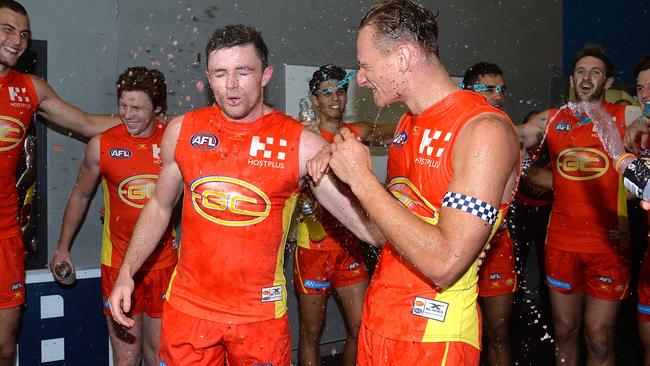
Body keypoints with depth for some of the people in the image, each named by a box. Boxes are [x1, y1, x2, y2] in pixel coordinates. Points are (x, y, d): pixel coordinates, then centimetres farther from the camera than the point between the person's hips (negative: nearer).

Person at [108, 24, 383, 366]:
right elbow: (159, 207, 12)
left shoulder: (300, 143, -11)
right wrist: (126, 272, 6)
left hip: (260, 312, -2)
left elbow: (370, 226, -15)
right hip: (187, 306, 2)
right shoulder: (182, 131, -2)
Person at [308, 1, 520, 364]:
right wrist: (337, 165, -1)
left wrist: (361, 177, -21)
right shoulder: (409, 123, 7)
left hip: (432, 336, -8)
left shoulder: (485, 130, -19)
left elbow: (444, 262, -27)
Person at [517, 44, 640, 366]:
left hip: (608, 243, -2)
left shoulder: (626, 118, 1)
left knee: (599, 339, 2)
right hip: (561, 242, 2)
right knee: (564, 332, 14)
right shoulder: (551, 119, 8)